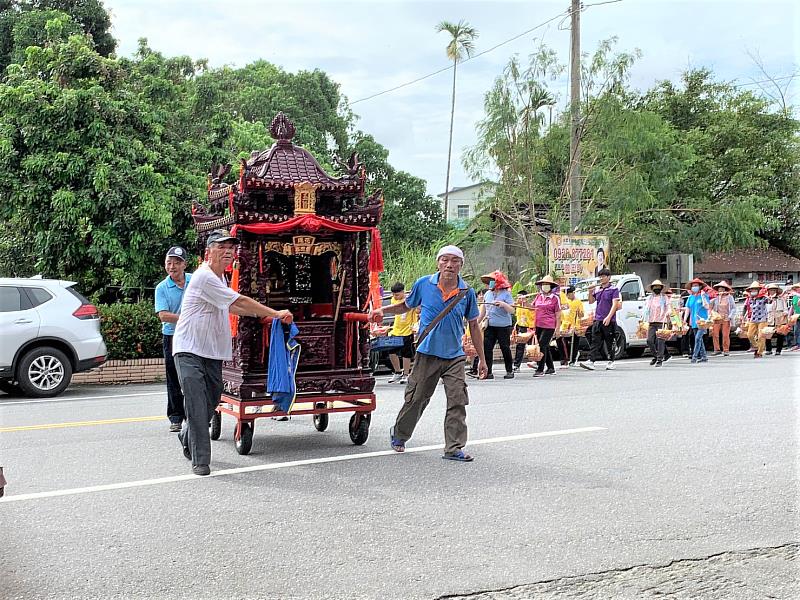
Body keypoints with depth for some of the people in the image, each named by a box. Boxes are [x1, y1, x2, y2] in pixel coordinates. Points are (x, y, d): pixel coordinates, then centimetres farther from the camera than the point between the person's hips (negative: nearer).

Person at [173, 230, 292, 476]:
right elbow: (240, 302, -17)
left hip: (213, 352, 9)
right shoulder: (204, 277, -17)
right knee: (197, 406, -13)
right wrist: (275, 314, -12)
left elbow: (227, 307, 30)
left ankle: (187, 437, 39)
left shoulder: (219, 277, 15)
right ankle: (200, 461, -9)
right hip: (190, 351, -9)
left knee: (211, 402, 14)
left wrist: (261, 314, 26)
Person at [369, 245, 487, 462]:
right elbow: (407, 306, 17)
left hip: (454, 356, 1)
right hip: (427, 353, -1)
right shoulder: (423, 284, -2)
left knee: (458, 401, -4)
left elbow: (474, 326, 9)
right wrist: (382, 310, 3)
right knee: (415, 399, 7)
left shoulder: (467, 292, 0)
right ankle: (398, 435, 30)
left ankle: (454, 448, 6)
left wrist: (482, 358, 10)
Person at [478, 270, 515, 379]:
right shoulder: (487, 294, 12)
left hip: (503, 326, -5)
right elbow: (483, 310, 22)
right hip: (490, 326, 5)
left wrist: (504, 304, -26)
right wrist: (477, 322, 22)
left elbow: (512, 310, -11)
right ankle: (488, 372, 2)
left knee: (505, 348, 2)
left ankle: (509, 371, 15)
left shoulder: (506, 294, -5)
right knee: (486, 348, -2)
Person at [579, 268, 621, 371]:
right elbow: (591, 302, 15)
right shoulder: (597, 290, 15)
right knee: (595, 342, -3)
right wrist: (590, 292, -3)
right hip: (597, 320, 5)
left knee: (609, 342, 3)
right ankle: (591, 361, -10)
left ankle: (611, 362, 13)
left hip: (609, 321, -5)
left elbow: (615, 304, -10)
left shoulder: (613, 289, -1)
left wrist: (608, 317, -20)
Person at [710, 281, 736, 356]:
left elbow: (734, 308, 3)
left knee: (725, 335, -2)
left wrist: (730, 317, -7)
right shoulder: (715, 299, 10)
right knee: (715, 334, -7)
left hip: (726, 319, -2)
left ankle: (726, 351, 6)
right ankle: (717, 349, 1)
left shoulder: (729, 297, 5)